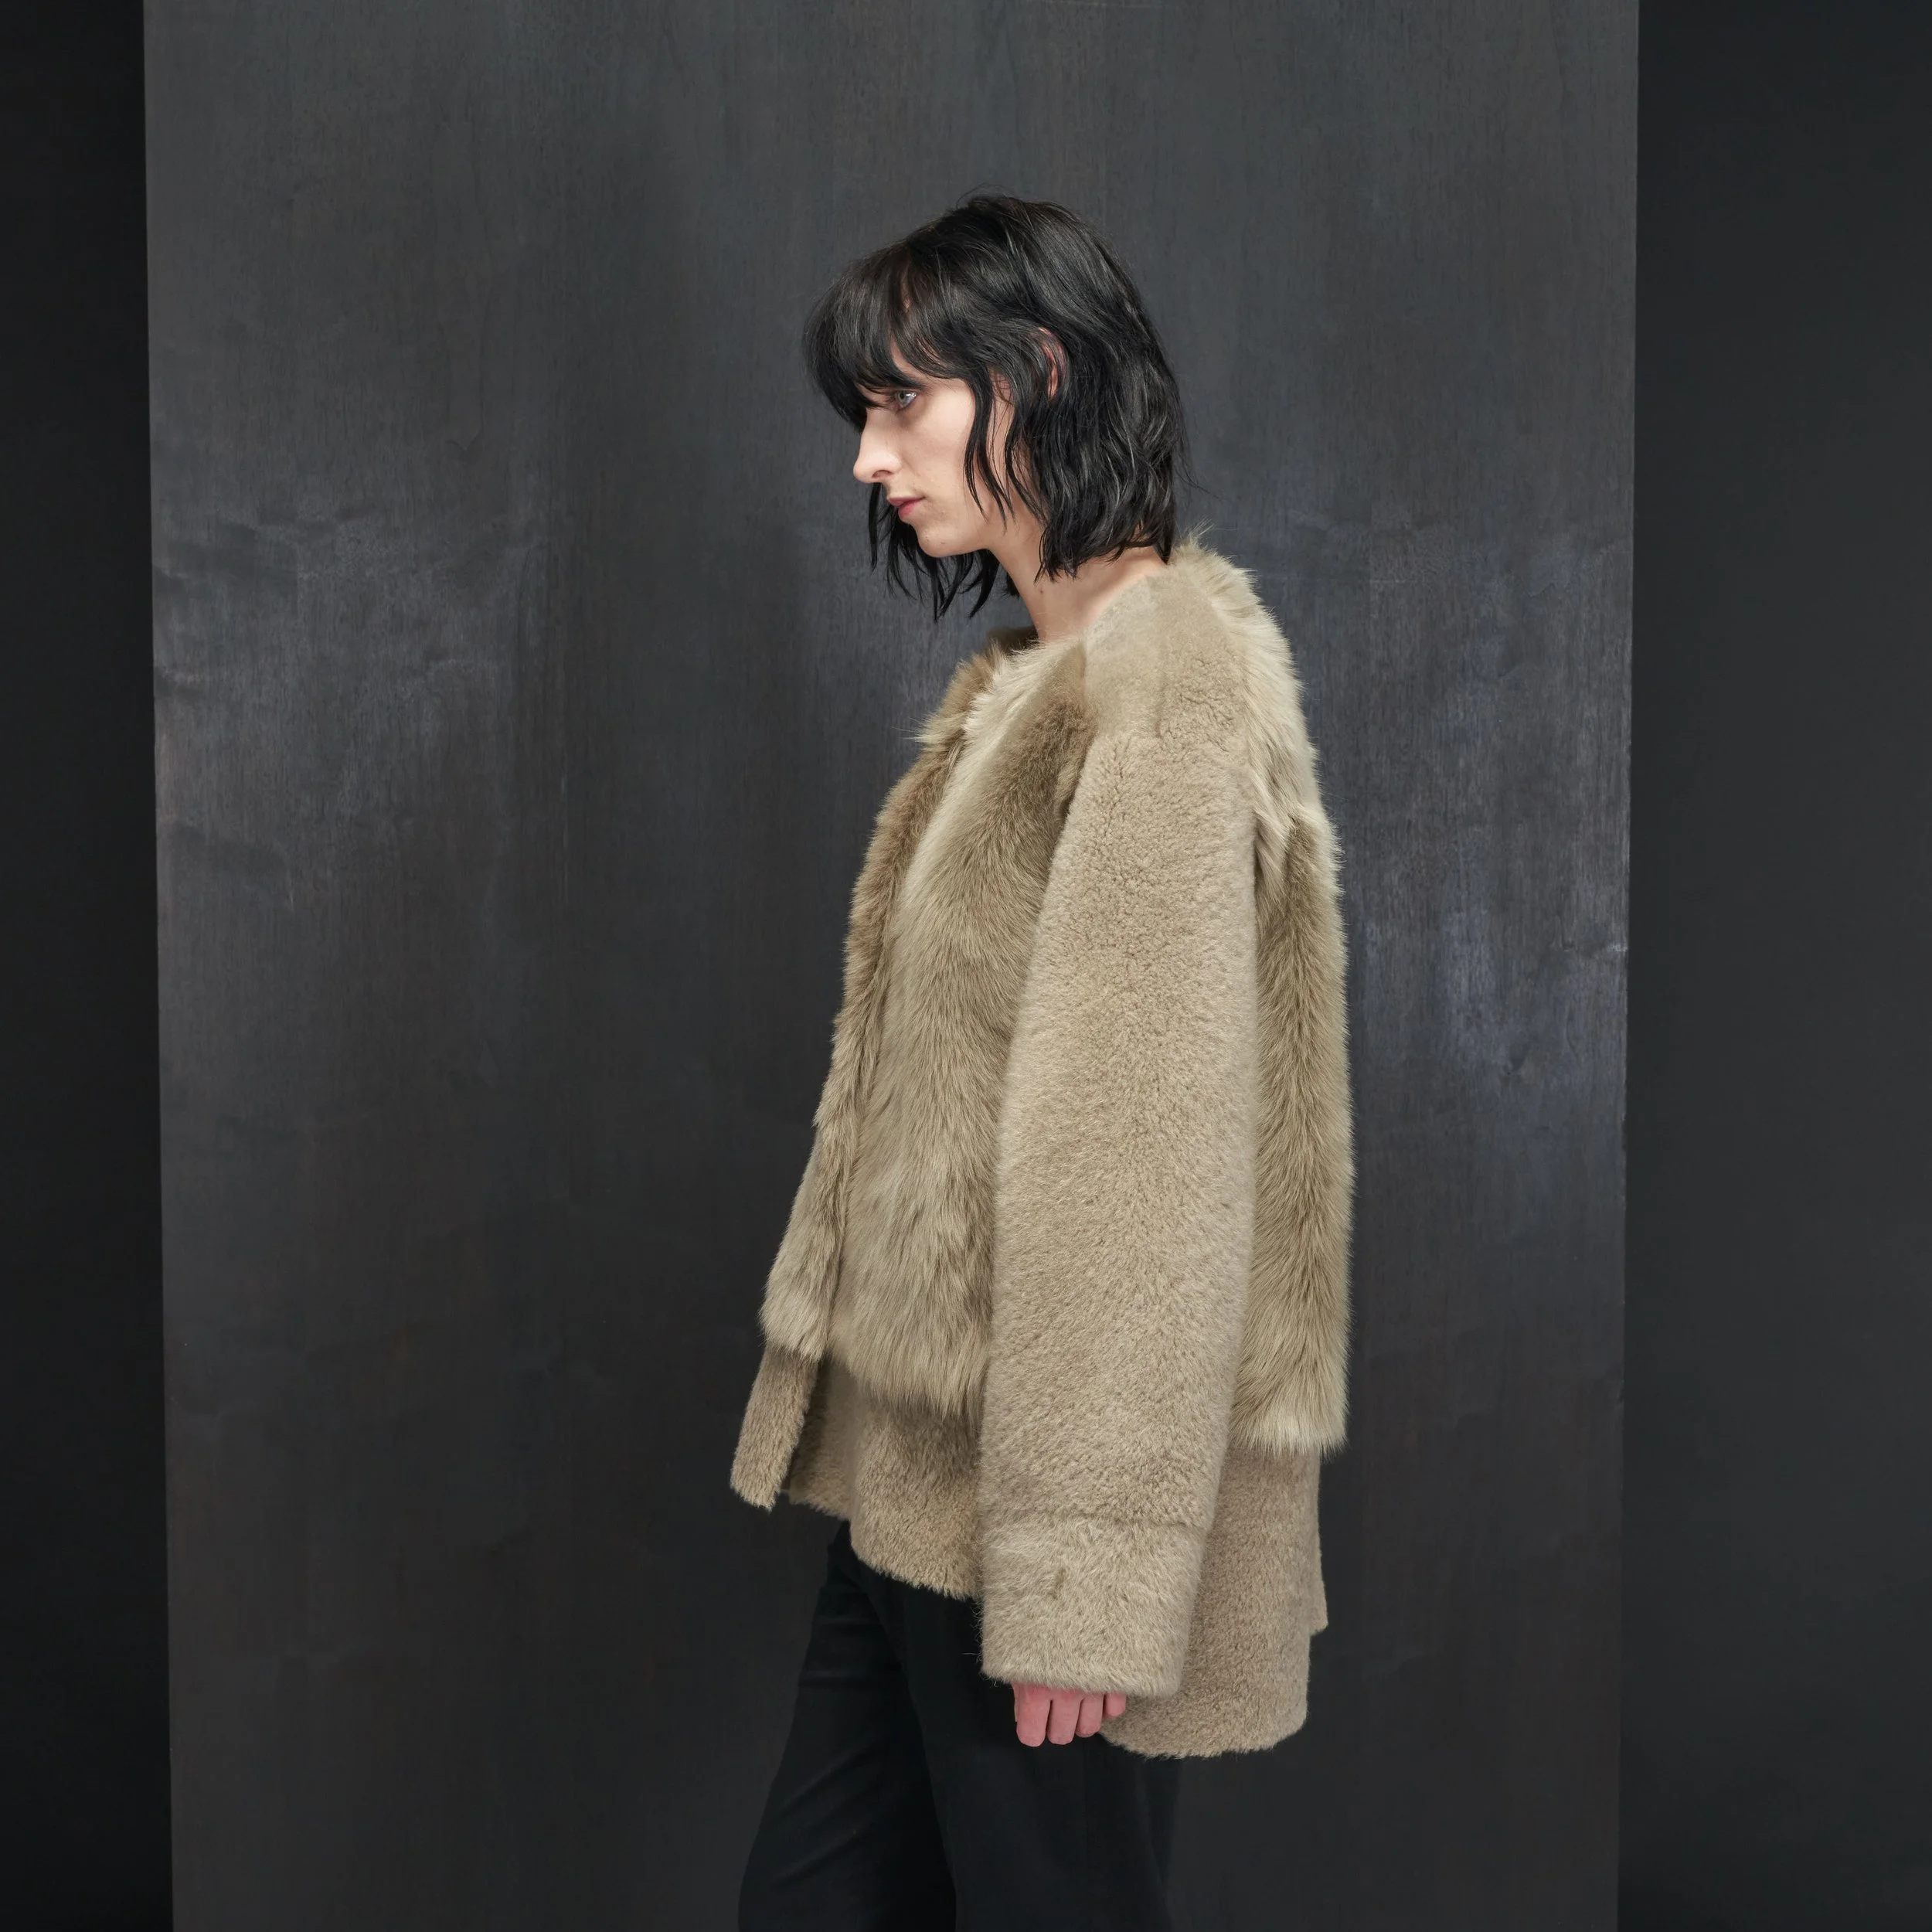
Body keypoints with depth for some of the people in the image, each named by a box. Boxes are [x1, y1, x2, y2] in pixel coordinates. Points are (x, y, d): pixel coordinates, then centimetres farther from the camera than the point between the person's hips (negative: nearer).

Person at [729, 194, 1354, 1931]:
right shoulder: (1038, 675, 13)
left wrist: (1082, 1563, -19)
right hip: (923, 1474, 9)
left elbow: (1149, 1151, -21)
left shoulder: (1168, 675, -17)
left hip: (1035, 1492, -9)